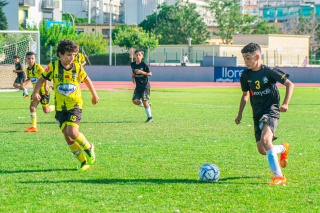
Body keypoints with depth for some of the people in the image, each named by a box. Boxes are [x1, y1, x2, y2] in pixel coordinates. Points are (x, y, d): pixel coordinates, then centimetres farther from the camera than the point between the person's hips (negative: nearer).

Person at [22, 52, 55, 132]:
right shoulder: (27, 69, 5)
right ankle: (34, 127, -3)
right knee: (32, 107, -8)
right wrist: (24, 84, 2)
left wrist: (45, 87, -32)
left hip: (43, 91, -6)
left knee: (46, 110, -1)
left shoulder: (38, 67, -16)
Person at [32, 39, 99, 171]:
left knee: (72, 132, -20)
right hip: (60, 107, 2)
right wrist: (36, 92, -13)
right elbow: (42, 79, 5)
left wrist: (94, 95, 26)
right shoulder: (53, 67, -4)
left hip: (75, 104, -2)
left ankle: (89, 148, 9)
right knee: (67, 136, -3)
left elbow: (87, 80, 15)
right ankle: (84, 162, 9)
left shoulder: (77, 68, -3)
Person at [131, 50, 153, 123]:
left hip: (145, 85, -6)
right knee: (135, 100, -7)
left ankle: (150, 117, 3)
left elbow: (150, 74, -8)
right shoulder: (133, 64, 5)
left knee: (144, 100, -9)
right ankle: (147, 105, 20)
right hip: (138, 86, 6)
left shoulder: (144, 64, -11)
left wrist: (141, 72, -19)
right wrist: (133, 77, 9)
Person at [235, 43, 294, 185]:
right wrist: (240, 114, 16)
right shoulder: (246, 75, 5)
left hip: (271, 110, -6)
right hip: (258, 113, 6)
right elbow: (245, 95, 21)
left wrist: (285, 103, -13)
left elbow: (289, 84, -2)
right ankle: (283, 148, 38)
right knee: (262, 150, 3)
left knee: (265, 139, -30)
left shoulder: (269, 72, -10)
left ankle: (278, 176, -29)